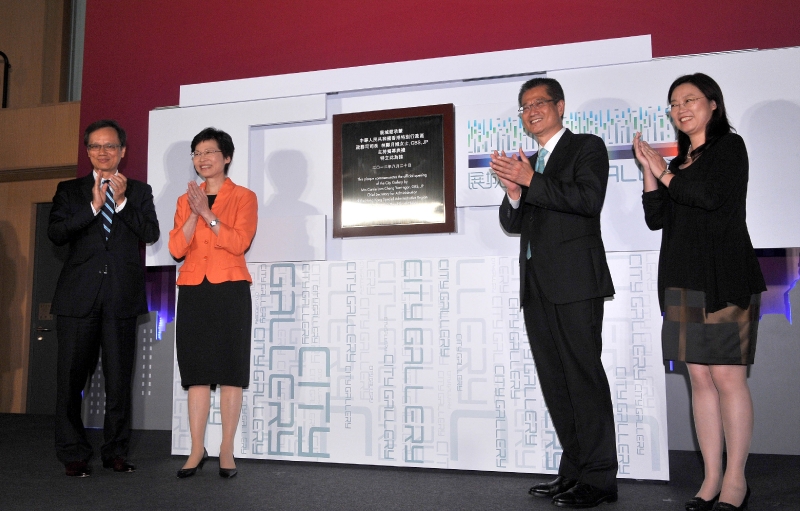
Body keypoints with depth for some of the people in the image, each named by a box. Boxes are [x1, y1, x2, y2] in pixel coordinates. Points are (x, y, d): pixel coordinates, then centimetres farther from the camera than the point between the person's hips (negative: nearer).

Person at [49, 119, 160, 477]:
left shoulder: (139, 191, 12)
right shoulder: (70, 190, 13)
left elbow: (151, 234, -1)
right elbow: (55, 233, -1)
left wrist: (122, 202, -11)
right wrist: (93, 206, -11)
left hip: (121, 296, 0)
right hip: (78, 296, 0)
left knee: (120, 379, 5)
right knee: (71, 377, 2)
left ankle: (115, 451, 17)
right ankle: (73, 454, 14)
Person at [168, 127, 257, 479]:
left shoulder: (243, 197, 5)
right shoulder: (185, 200, 16)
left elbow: (240, 242, -10)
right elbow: (176, 249, 4)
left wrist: (208, 214, -15)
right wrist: (193, 215, -8)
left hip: (230, 291, -3)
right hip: (193, 292, 4)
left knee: (230, 369, -1)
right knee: (197, 371, 5)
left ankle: (227, 451, 8)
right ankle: (197, 450, 12)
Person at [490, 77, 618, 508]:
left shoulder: (587, 148, 3)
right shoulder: (525, 163, 22)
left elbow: (589, 200, -14)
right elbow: (512, 223, 15)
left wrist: (531, 181, -20)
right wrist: (513, 192, -6)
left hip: (575, 281, -7)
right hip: (536, 286, 7)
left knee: (583, 375, -6)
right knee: (554, 381, 9)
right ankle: (574, 471, 18)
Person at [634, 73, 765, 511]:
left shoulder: (729, 146, 3)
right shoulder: (679, 160, 20)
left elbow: (711, 196, -15)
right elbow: (656, 219, 11)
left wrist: (665, 173, -2)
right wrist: (649, 170, 2)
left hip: (725, 279, -6)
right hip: (683, 280, 6)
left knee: (727, 376, -6)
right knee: (700, 378, 4)